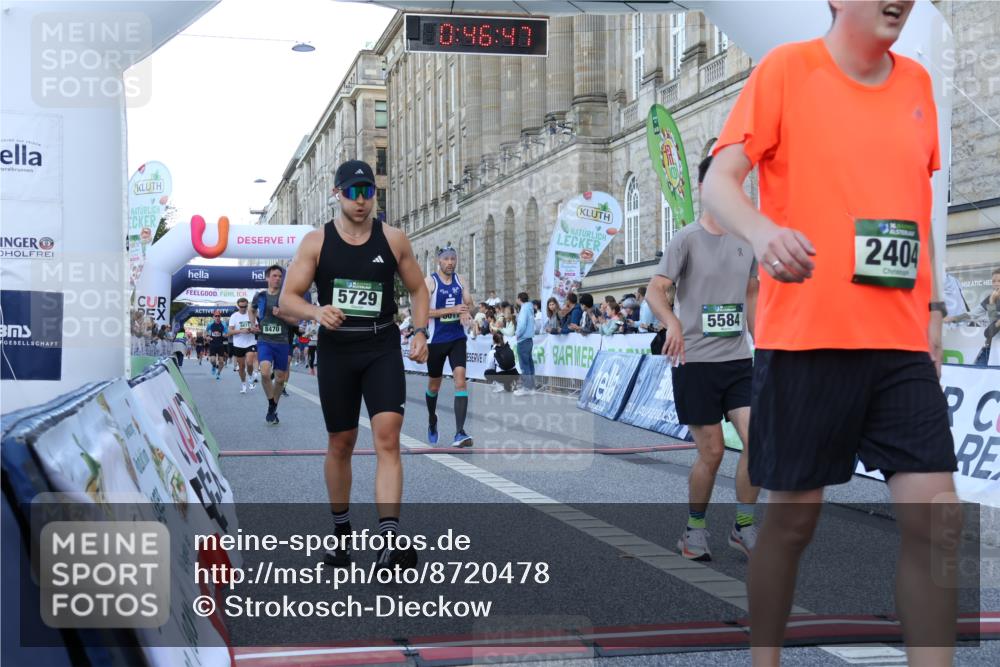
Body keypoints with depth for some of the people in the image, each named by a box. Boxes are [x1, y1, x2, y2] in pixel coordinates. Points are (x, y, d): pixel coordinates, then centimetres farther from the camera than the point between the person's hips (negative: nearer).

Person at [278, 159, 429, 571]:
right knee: (340, 444, 10)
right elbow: (288, 299, -3)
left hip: (383, 349, 0)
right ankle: (341, 531, 30)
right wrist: (316, 313, -24)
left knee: (387, 437, -16)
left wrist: (420, 332, -2)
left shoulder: (393, 239, 3)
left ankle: (389, 541, -22)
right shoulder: (316, 242, 1)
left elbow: (418, 289, 14)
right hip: (336, 351, 0)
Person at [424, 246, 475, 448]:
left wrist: (465, 311, -7)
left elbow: (469, 301, 17)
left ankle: (460, 433, -20)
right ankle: (432, 422, 41)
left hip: (457, 338, 2)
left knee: (460, 379, -15)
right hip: (436, 340, -2)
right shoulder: (430, 281, -8)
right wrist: (452, 310, -23)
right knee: (434, 384, 13)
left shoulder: (459, 280, 6)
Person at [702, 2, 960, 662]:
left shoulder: (917, 82, 14)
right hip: (804, 335, -4)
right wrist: (763, 231, -29)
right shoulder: (787, 67, -2)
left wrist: (933, 305, 17)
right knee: (793, 514, 5)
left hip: (901, 341, 5)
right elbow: (718, 179, -8)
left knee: (936, 516, -3)